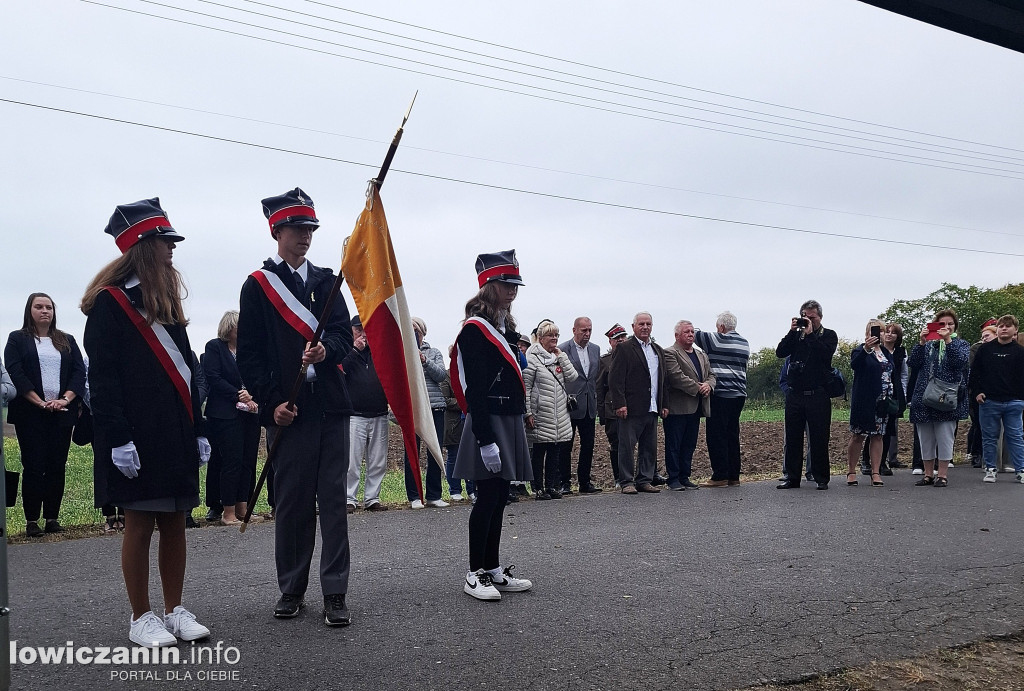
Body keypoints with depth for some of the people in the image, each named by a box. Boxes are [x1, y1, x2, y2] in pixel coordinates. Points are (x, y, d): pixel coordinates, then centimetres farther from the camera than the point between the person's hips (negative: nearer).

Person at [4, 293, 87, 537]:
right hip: (30, 414, -2)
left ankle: (53, 517, 8)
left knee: (57, 466, 2)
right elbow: (15, 373, -5)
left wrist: (65, 400, -10)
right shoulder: (17, 339, 8)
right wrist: (40, 402, -15)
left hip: (62, 413, 2)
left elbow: (79, 372, 6)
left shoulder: (67, 341, 16)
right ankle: (31, 520, 3)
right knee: (33, 466, -3)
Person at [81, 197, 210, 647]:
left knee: (175, 522, 10)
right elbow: (102, 379, -11)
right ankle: (141, 618, 14)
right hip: (138, 437, -7)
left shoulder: (166, 301, 16)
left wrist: (198, 431, 13)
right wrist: (118, 439, -17)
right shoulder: (110, 302, -6)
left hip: (176, 435, 7)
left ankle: (175, 610, 20)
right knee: (140, 524, 2)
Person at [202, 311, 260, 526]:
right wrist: (238, 395, -14)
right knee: (232, 462, -7)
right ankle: (228, 513, 0)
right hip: (226, 414, -5)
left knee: (248, 461, 4)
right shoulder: (214, 347, 0)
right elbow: (213, 377, -9)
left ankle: (242, 509, 11)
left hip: (250, 413, 5)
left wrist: (254, 398, -5)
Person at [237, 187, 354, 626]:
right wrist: (271, 403, -9)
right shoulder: (257, 285, 4)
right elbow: (249, 355, 1)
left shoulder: (326, 281, 13)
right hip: (287, 410, -2)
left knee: (333, 498, 1)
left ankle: (335, 593, 6)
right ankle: (291, 589, 20)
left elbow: (344, 334, 3)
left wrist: (326, 350, -19)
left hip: (330, 406, 2)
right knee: (292, 501, 5)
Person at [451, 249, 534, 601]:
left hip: (510, 421, 9)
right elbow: (474, 391, -18)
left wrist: (515, 430, 17)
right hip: (489, 423, -9)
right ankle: (475, 574, 7)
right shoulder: (475, 329, -12)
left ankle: (493, 569, 20)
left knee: (499, 497, 12)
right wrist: (486, 440, -22)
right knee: (488, 498, -3)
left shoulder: (505, 327, 15)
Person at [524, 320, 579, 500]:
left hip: (560, 415, 6)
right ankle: (538, 488, 8)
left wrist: (561, 356, -3)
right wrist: (527, 412, -12)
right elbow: (525, 387, -8)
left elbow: (573, 377, 0)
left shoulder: (560, 356, 14)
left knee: (556, 451, 9)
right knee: (539, 451, 1)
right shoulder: (532, 358, -5)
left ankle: (553, 485, 17)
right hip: (541, 415, -6)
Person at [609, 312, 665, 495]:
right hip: (632, 409, -7)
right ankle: (627, 482, 4)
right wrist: (620, 404, -17)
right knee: (627, 446, -3)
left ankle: (645, 480, 19)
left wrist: (664, 405, 14)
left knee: (650, 447, 10)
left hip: (652, 409, 7)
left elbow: (662, 380, 21)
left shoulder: (658, 350, 18)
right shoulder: (624, 349, -4)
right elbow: (615, 379, -10)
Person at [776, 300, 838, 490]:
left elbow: (826, 354, -15)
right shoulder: (796, 334, 13)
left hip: (817, 395, -3)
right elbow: (780, 352, 0)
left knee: (819, 439, 0)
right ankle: (792, 477, 12)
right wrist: (792, 331, -6)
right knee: (793, 437, 5)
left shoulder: (828, 335, 5)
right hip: (795, 394, 3)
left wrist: (811, 334, -12)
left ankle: (821, 478, 9)